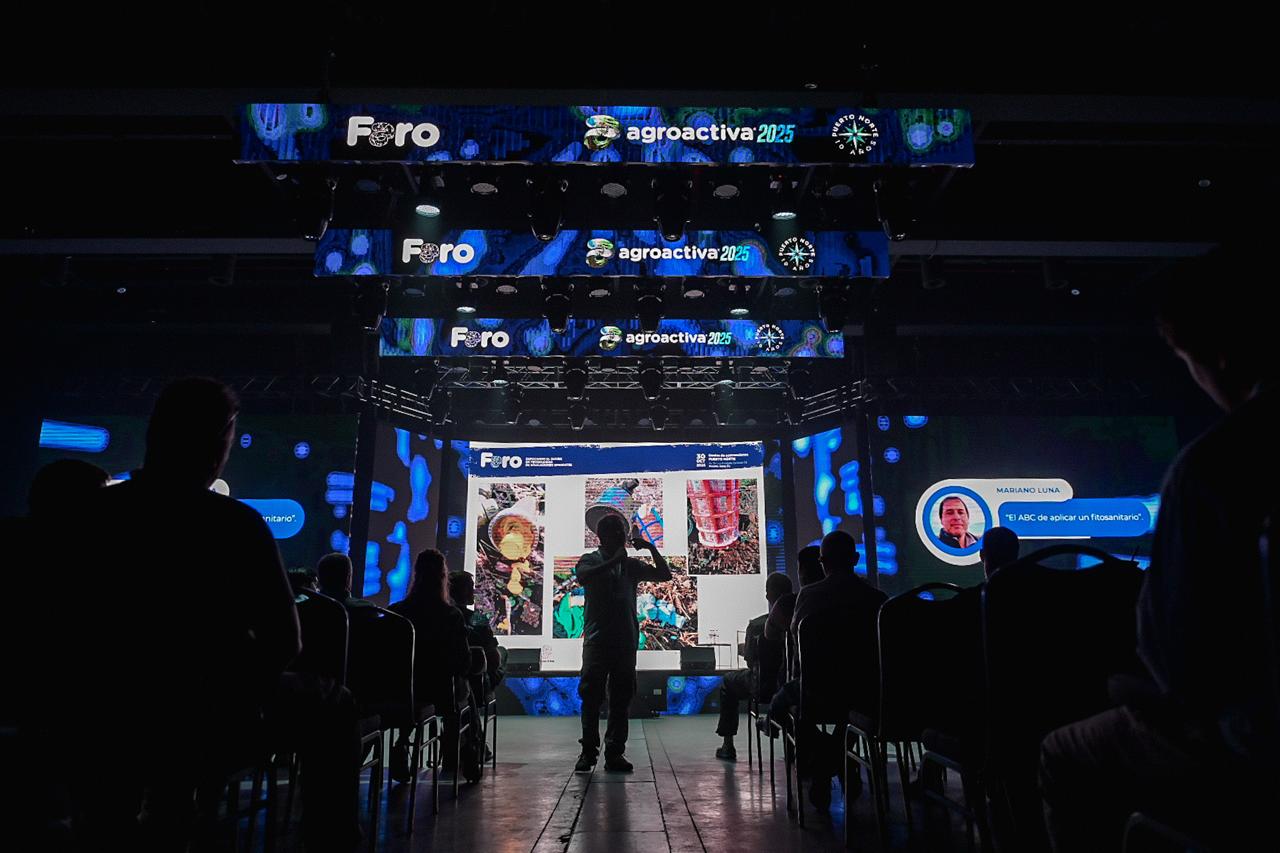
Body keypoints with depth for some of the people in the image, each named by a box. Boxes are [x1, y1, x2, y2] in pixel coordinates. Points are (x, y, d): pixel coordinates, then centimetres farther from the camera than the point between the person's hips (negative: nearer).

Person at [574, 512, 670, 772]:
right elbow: (584, 576, -17)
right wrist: (615, 560, -17)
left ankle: (615, 753, 8)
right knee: (591, 695, -4)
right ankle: (588, 751, 4)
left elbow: (665, 575, 12)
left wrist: (651, 548, 2)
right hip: (597, 638, -3)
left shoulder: (631, 565, 14)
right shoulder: (590, 560, 6)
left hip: (626, 640, 3)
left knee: (621, 697, 3)